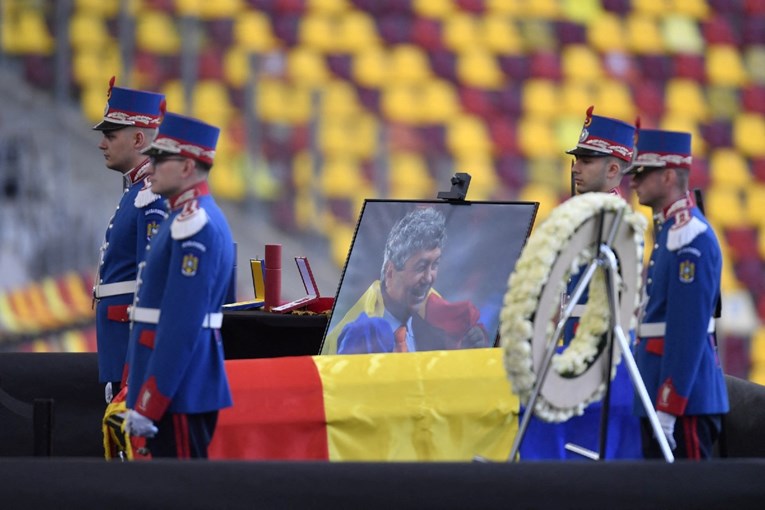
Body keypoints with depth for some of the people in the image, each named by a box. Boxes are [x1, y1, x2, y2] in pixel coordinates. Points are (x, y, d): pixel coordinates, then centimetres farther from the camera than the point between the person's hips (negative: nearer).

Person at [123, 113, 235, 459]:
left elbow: (181, 324, -22)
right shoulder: (190, 219, 16)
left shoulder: (194, 226, -16)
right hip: (184, 388, 10)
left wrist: (148, 405, -22)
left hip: (178, 389, -10)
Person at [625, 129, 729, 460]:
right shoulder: (668, 231, 16)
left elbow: (688, 329, -21)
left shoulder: (690, 238, -16)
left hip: (685, 398, -10)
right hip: (658, 395, 10)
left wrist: (668, 408, -22)